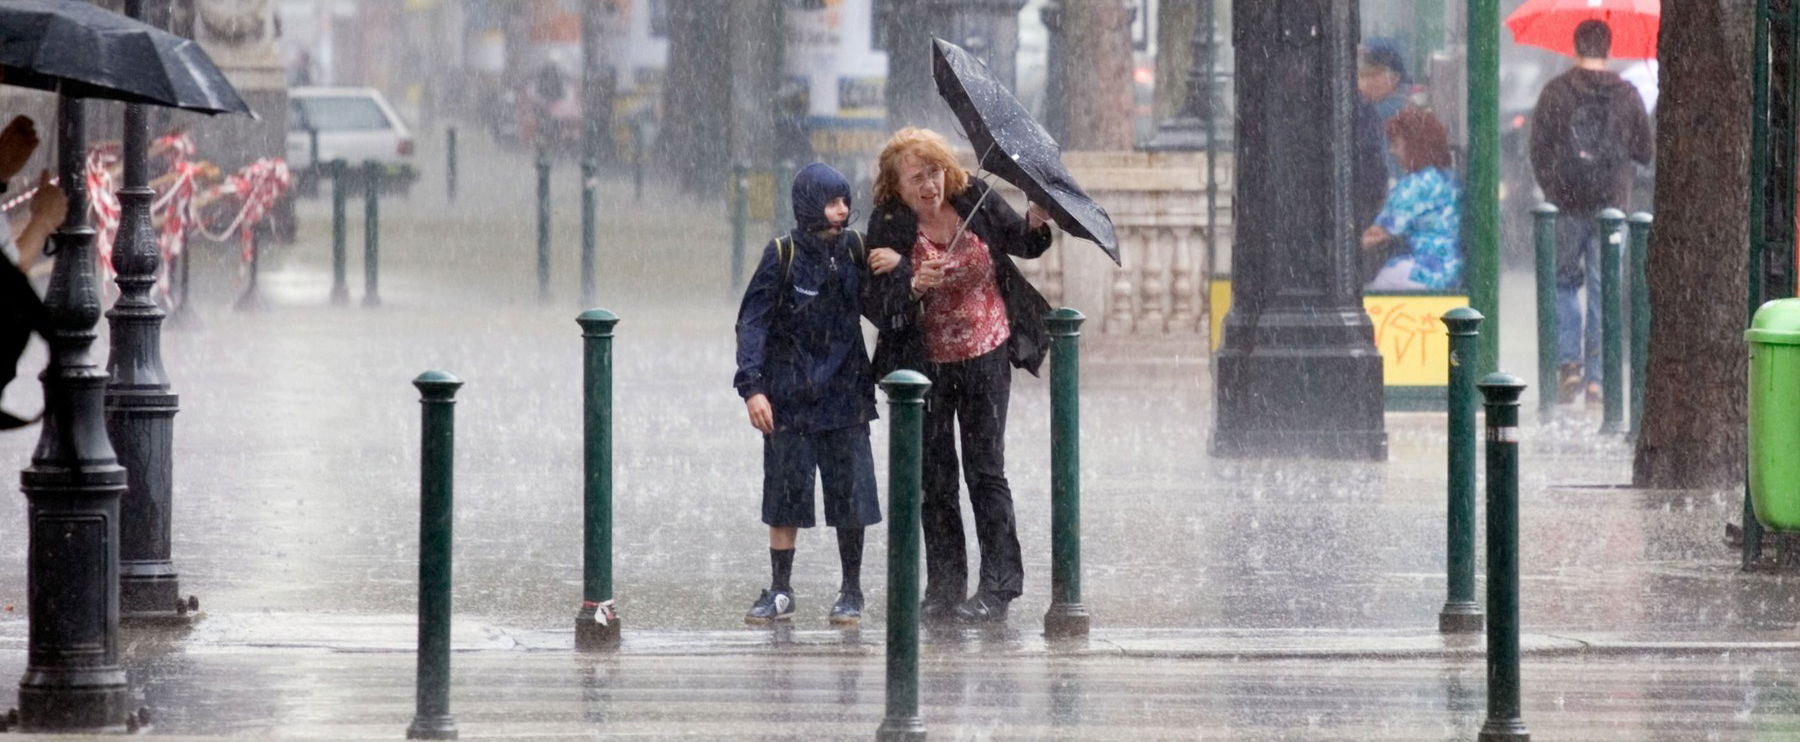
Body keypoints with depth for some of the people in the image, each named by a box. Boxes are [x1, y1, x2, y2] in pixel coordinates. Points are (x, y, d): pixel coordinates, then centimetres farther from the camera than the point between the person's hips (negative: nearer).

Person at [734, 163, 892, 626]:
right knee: (786, 493, 2)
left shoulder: (854, 250, 4)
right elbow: (753, 322, -7)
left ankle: (852, 593, 12)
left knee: (851, 499, 1)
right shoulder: (782, 255, -5)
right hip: (790, 397, -2)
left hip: (845, 396, 2)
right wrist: (751, 386, -17)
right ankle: (780, 592, 12)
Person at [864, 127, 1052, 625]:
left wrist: (1036, 224, -10)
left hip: (985, 356, 0)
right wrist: (913, 288, -32)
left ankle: (998, 588, -1)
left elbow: (1020, 242, 11)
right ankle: (944, 588, 15)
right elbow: (879, 307, -14)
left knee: (985, 470, -3)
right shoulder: (889, 228, -11)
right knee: (934, 476, 6)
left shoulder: (976, 201, -6)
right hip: (925, 363, 0)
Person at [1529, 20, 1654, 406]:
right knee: (1604, 289, 5)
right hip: (1611, 203, 1)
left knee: (1564, 283, 13)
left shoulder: (1555, 92, -4)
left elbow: (1539, 149, -1)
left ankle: (1568, 360, -3)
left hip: (1567, 202, -1)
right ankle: (1596, 376, 3)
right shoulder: (1627, 95, 0)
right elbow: (1645, 153, 6)